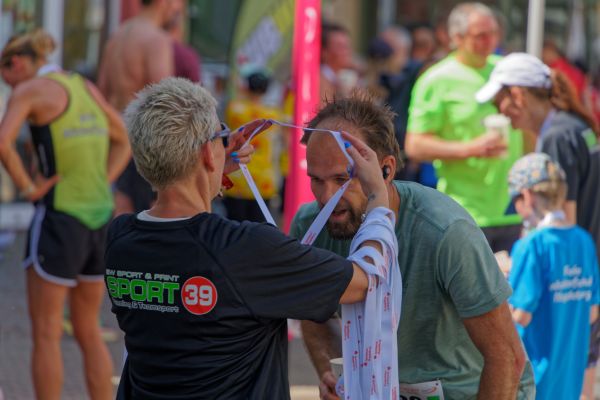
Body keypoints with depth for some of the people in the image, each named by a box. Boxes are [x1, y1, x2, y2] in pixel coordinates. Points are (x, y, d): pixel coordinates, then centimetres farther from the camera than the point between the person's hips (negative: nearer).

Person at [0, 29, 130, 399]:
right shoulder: (86, 87, 14)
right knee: (89, 332, 15)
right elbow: (124, 143, 24)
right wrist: (100, 187, 13)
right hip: (99, 217, 7)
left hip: (59, 217, -7)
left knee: (45, 334, 3)